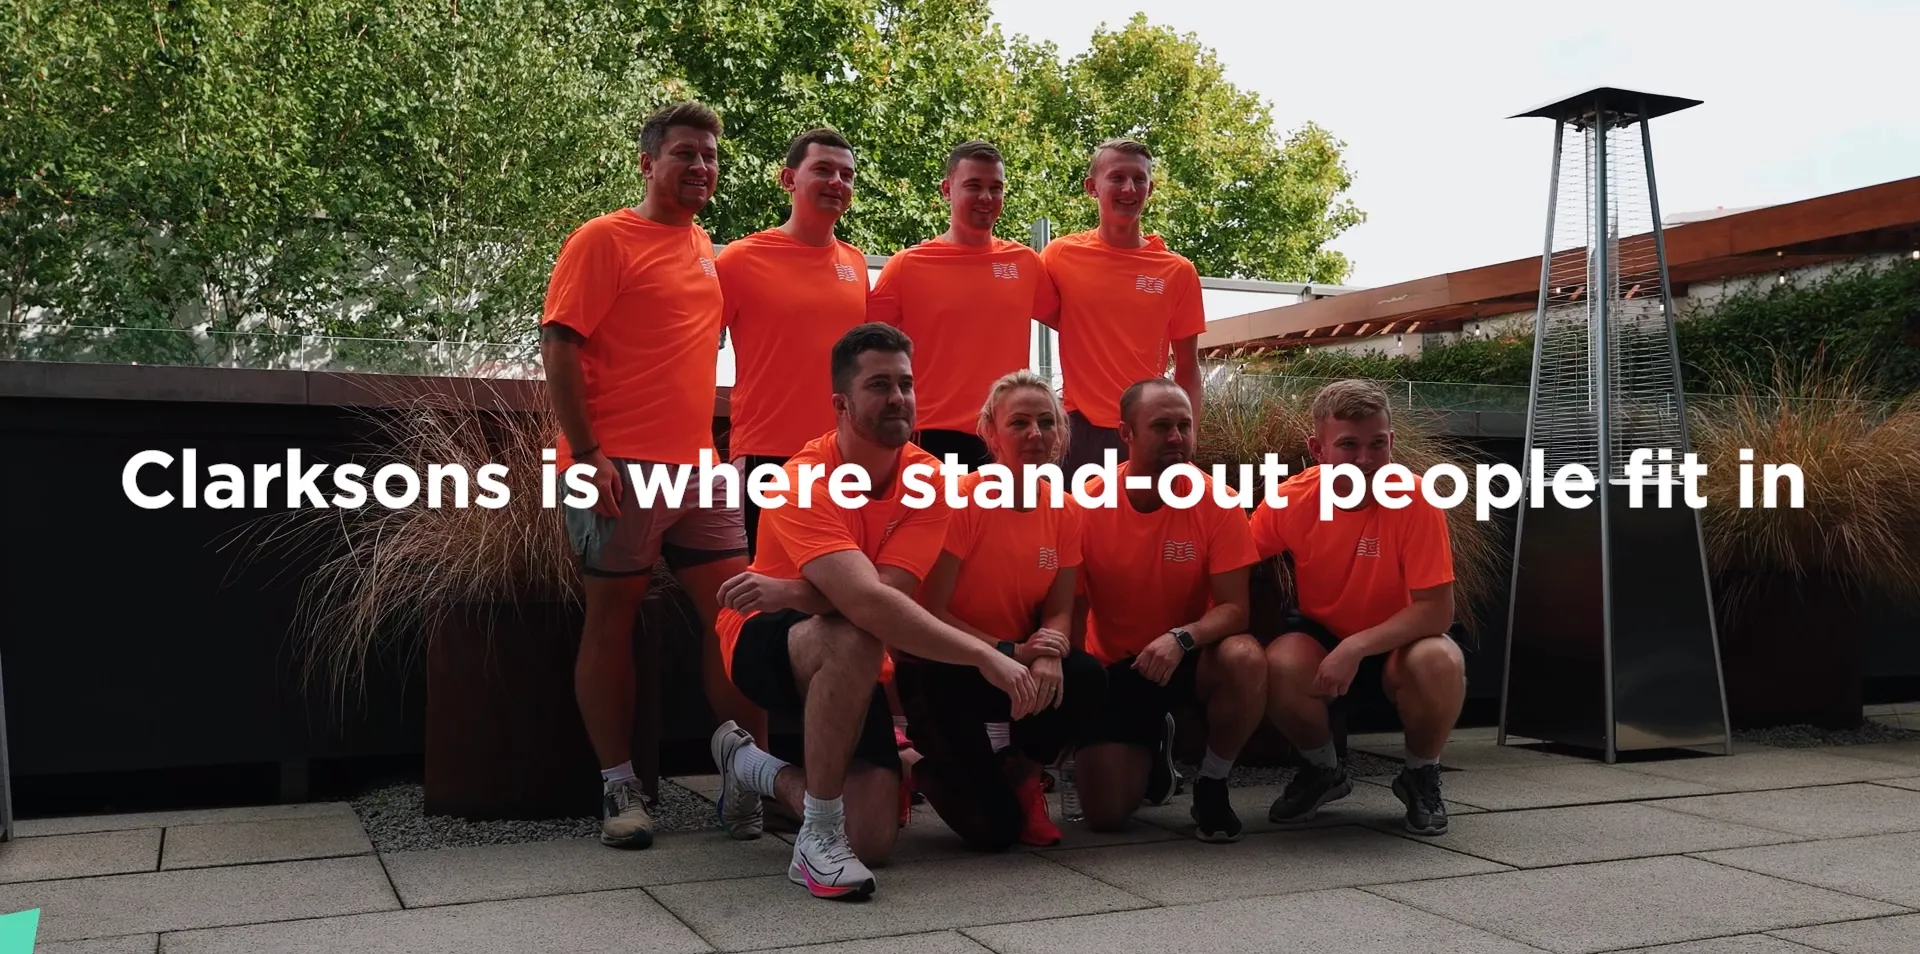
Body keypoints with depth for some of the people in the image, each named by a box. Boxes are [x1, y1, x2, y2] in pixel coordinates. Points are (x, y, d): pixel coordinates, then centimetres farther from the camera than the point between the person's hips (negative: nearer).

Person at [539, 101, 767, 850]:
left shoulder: (706, 250, 17)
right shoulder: (605, 240, -3)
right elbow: (559, 346, -10)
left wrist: (720, 438, 16)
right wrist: (585, 453, -17)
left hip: (698, 465, 7)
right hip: (620, 468, -6)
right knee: (612, 618, 2)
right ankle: (618, 788, 10)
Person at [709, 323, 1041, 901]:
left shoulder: (927, 479, -11)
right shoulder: (806, 482, -26)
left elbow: (889, 592, -22)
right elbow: (867, 603, -39)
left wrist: (789, 592, -35)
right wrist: (985, 655, -41)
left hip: (853, 668, 5)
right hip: (766, 642, -5)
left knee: (874, 841, -5)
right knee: (854, 640, -40)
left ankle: (755, 769, 22)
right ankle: (819, 839, -25)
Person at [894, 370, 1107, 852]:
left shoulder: (1064, 512, -1)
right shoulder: (962, 499, -17)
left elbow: (1059, 612, 0)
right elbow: (930, 611, -17)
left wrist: (1050, 654, -23)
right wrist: (1009, 651, -26)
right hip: (944, 669, -5)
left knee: (1086, 680, -30)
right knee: (992, 829, -17)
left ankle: (1015, 767, 2)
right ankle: (928, 757, 18)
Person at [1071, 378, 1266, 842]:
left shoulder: (1216, 503, -14)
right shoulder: (1086, 507, -13)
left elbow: (1233, 608, -16)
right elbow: (1072, 612, -5)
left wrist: (1182, 638, -36)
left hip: (1191, 658, 0)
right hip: (1114, 668, 0)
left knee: (1244, 658, -35)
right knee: (1106, 813, -11)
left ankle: (1212, 784, -7)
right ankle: (1151, 750, 26)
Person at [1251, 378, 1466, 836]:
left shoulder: (1414, 499, -24)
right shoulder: (1290, 501, -17)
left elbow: (1436, 609, -24)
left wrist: (1356, 647, -33)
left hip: (1397, 644, -1)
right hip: (1319, 637, 2)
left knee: (1440, 661, -35)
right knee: (1279, 664, -31)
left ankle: (1420, 776, -1)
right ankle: (1323, 772, 3)